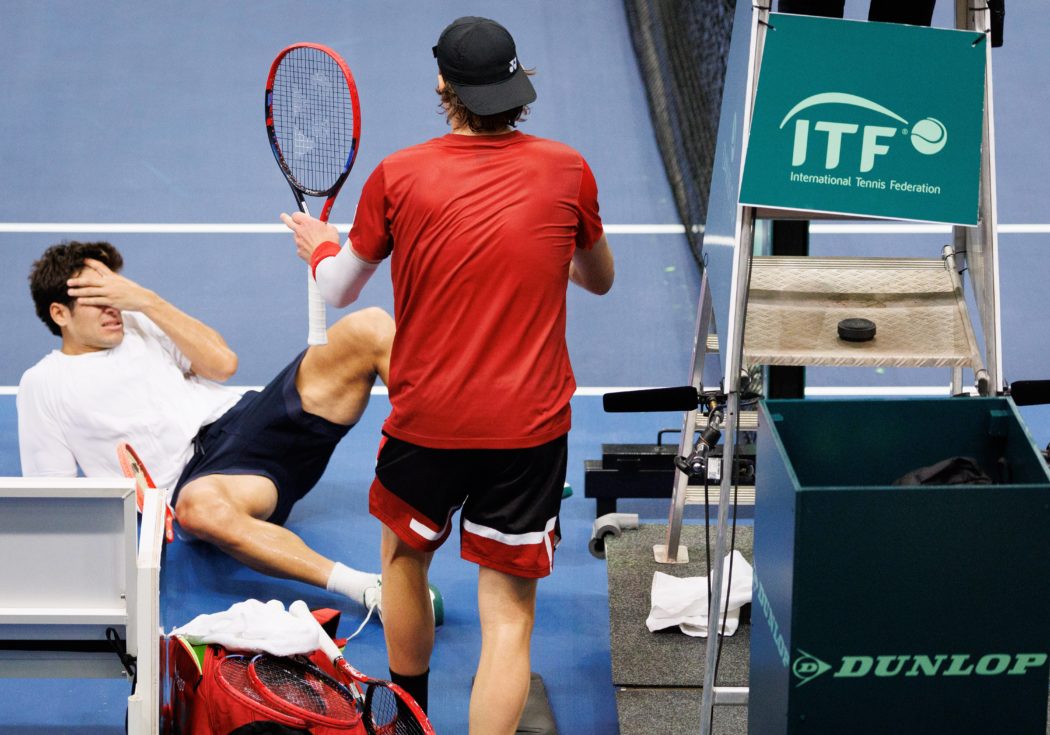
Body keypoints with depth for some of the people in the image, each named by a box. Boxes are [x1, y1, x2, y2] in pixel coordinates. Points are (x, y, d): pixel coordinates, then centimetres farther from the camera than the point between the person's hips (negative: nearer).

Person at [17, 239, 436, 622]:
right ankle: (369, 590, -54)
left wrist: (146, 301, 4)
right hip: (199, 475, -5)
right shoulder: (41, 386, 14)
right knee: (200, 506, -47)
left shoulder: (138, 322, 24)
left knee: (367, 327, -16)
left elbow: (223, 363, 10)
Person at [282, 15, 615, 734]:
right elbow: (600, 278, 15)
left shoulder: (397, 177, -6)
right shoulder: (568, 171, -4)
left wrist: (321, 247, 31)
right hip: (530, 427, -1)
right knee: (508, 614, 1)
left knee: (404, 555, 28)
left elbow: (339, 290, 9)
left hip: (426, 424, 1)